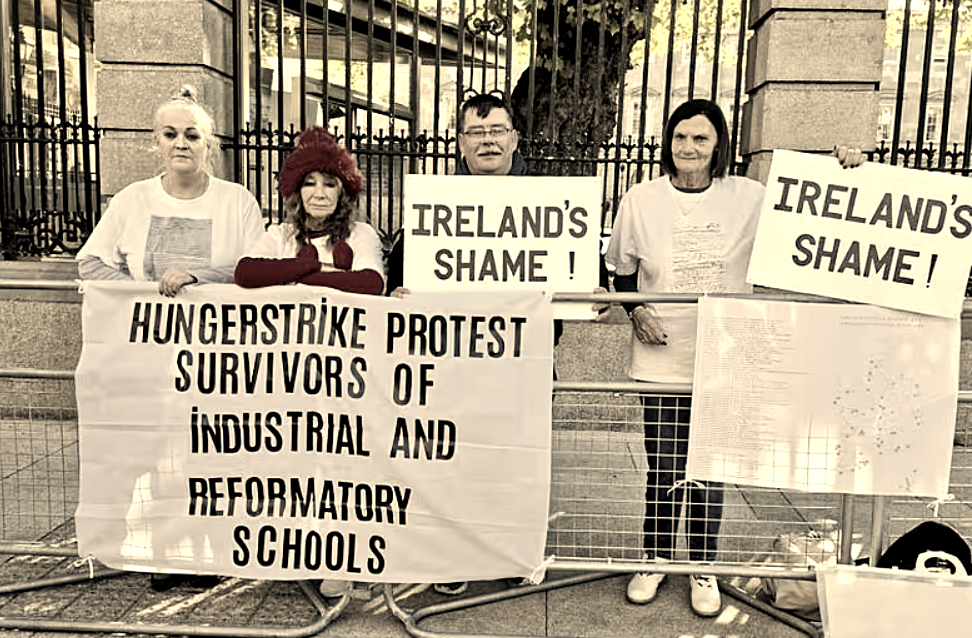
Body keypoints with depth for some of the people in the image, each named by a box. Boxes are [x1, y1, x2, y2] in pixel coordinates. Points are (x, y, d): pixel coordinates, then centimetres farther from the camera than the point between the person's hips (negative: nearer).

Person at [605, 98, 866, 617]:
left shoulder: (749, 198, -2)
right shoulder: (641, 200, -1)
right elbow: (622, 272, 9)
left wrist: (841, 172, -11)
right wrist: (636, 313, -6)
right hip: (660, 360, 0)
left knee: (710, 473, 10)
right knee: (662, 470, 10)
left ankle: (703, 569, 31)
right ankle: (655, 559, 33)